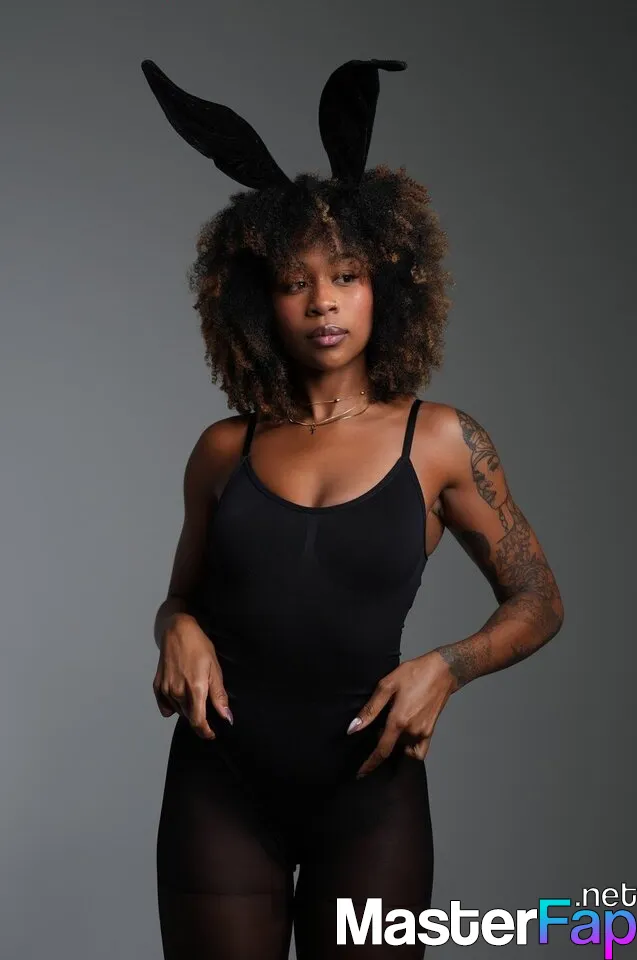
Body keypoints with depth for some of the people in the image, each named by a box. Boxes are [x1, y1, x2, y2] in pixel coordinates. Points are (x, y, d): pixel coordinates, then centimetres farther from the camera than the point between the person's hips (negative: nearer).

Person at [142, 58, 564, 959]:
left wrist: (444, 668, -13)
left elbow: (538, 603, 4)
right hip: (220, 782, 1)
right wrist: (178, 631, -8)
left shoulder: (441, 441, -2)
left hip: (367, 790, -1)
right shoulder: (224, 450, 2)